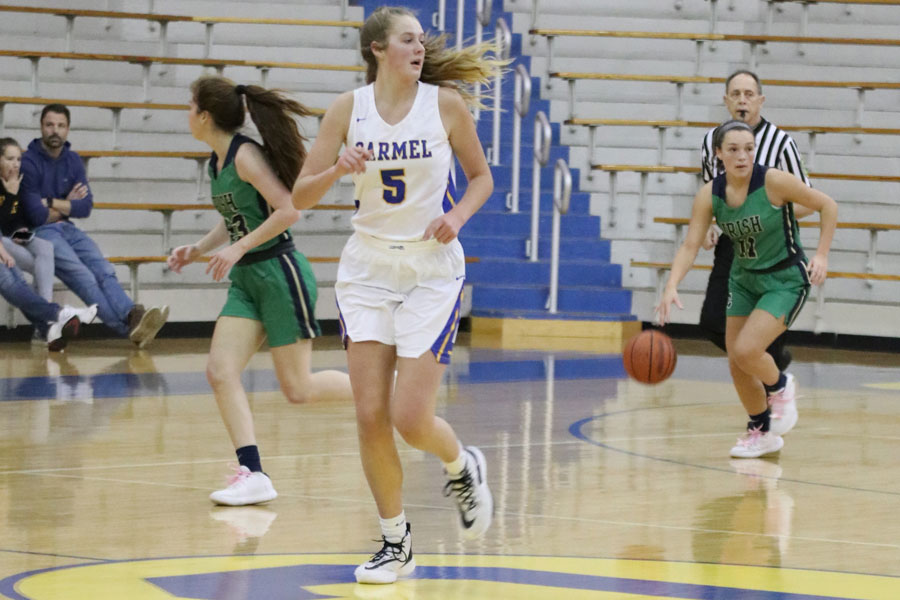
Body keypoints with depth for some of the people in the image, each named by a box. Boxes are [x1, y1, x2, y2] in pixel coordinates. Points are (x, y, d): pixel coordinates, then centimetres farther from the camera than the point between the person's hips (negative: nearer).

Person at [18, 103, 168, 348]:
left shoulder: (73, 160, 11)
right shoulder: (29, 162, -9)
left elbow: (86, 206, 4)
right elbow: (36, 215, -14)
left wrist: (52, 203, -8)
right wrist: (66, 205, 2)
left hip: (66, 229, 7)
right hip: (40, 232, -7)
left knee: (104, 270, -20)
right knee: (81, 275, -28)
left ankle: (133, 317, -44)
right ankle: (129, 328, -44)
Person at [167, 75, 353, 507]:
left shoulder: (246, 155, -16)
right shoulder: (217, 161, 10)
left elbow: (288, 210, -22)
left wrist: (237, 248, -23)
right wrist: (198, 249, 9)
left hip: (279, 273, -9)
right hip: (246, 280, 9)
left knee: (297, 389, -2)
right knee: (220, 372, -8)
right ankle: (253, 474, -10)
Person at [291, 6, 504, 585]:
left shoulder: (446, 103, -5)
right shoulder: (349, 108, -2)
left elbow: (481, 176, 7)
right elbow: (301, 197, -2)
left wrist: (458, 216, -12)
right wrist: (338, 169, -21)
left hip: (432, 270, -2)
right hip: (368, 267, 2)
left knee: (410, 417, -9)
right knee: (371, 417, -3)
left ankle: (463, 467, 25)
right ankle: (396, 542, 14)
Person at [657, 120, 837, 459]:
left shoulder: (773, 182, -23)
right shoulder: (710, 195, -11)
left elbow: (826, 205, -12)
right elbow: (690, 246, -14)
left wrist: (821, 255, -19)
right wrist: (672, 286, -30)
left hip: (785, 281, -5)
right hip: (744, 280, 5)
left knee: (746, 350, -21)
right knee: (737, 365, 7)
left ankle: (780, 386, 12)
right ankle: (761, 434, 29)